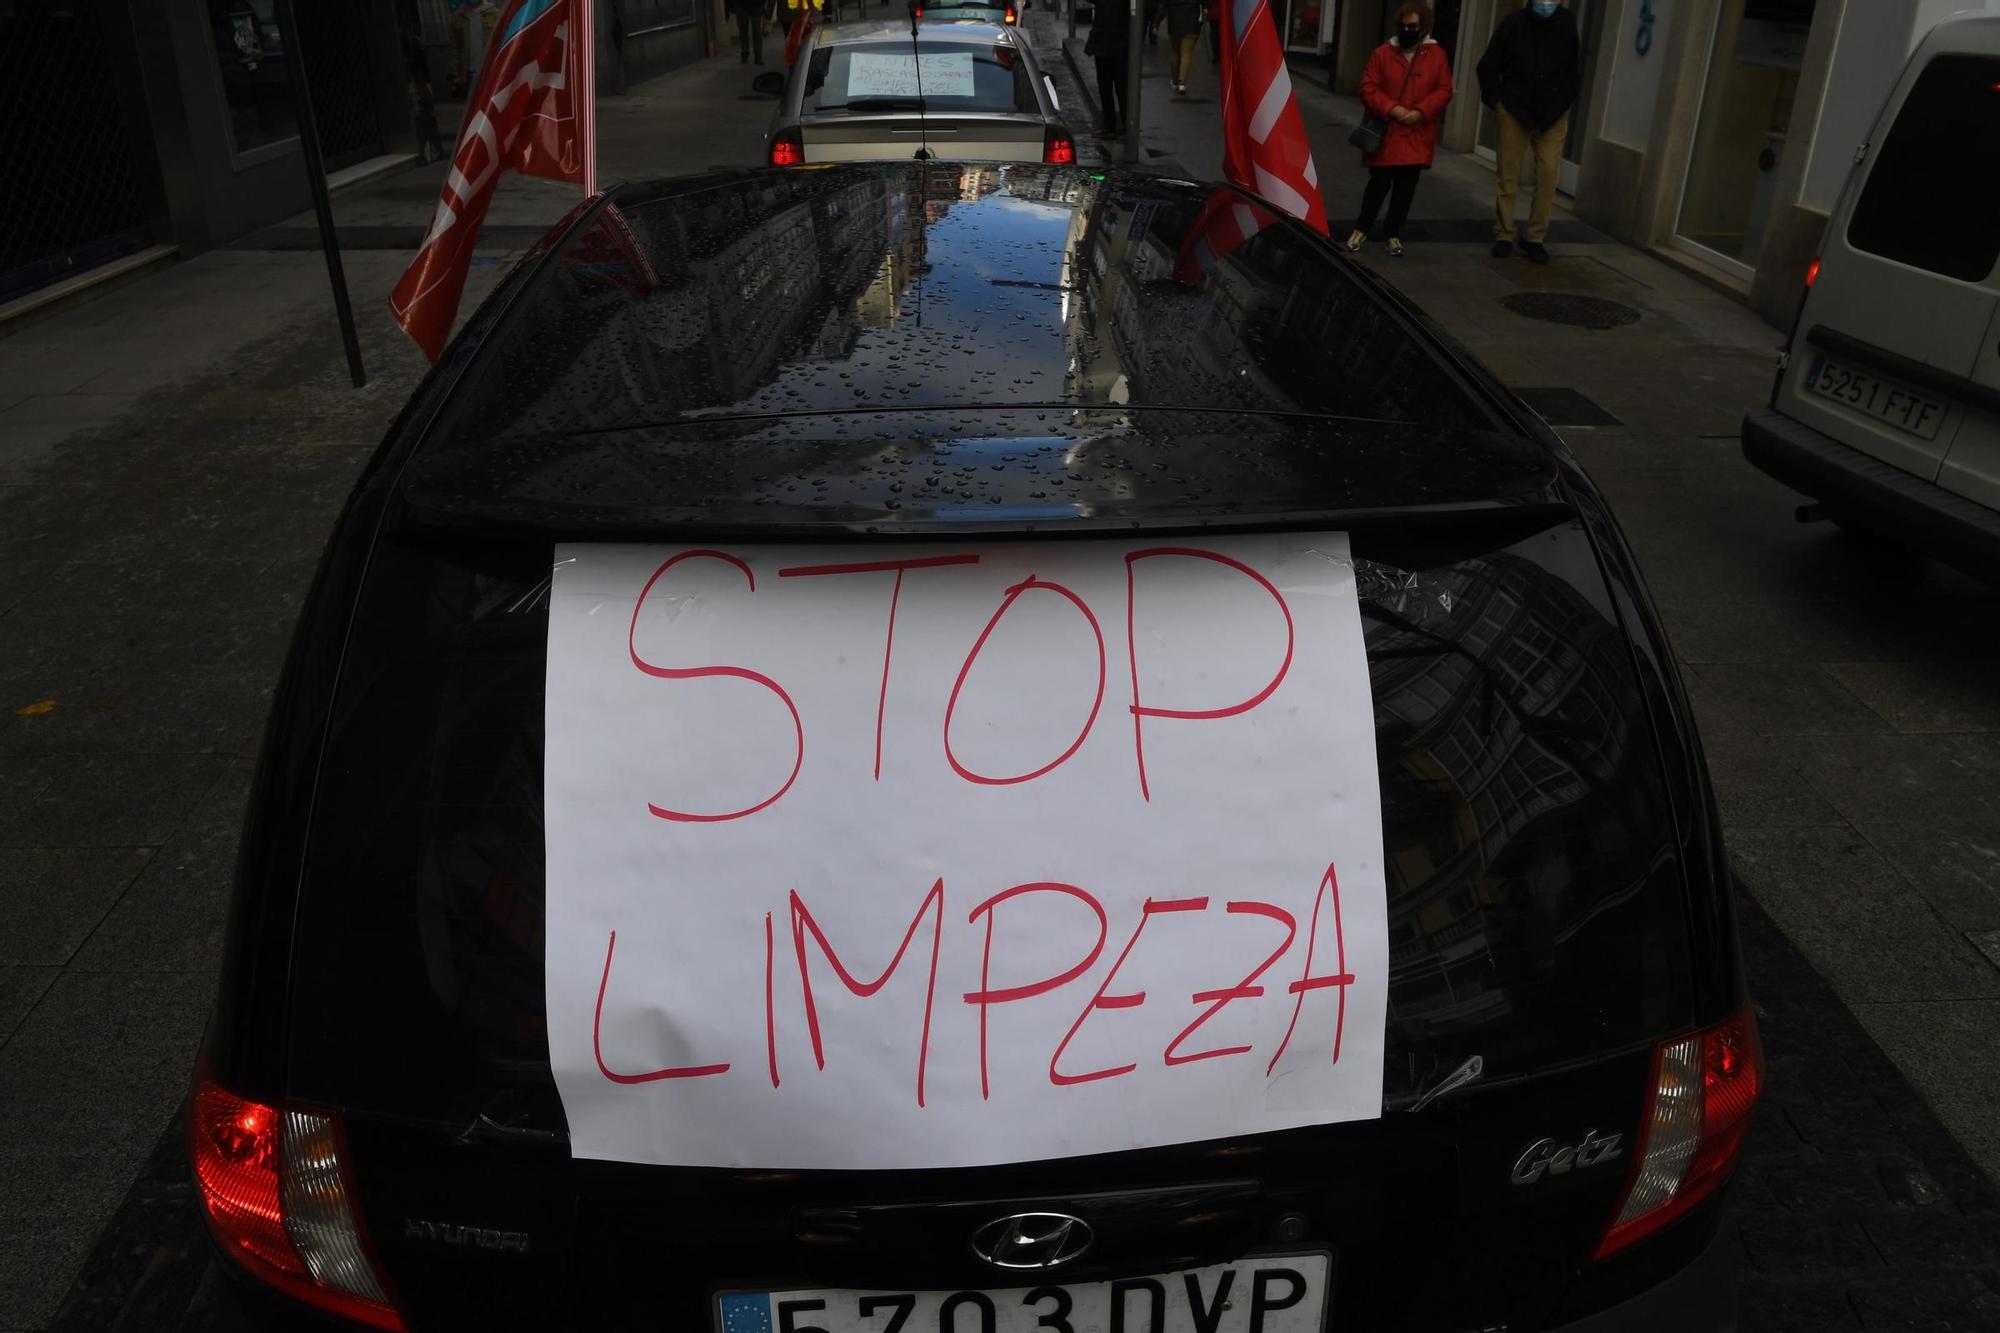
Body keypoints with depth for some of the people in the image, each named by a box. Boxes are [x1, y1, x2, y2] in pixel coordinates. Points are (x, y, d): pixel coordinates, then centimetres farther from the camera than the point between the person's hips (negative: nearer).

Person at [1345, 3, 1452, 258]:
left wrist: (1420, 112, -14)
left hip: (1417, 135, 1)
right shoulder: (1383, 53, -1)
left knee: (1405, 188, 5)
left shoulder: (1437, 55, 2)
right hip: (1385, 133, -1)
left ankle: (1394, 234, 18)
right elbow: (1368, 88, -4)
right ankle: (1361, 228, 20)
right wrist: (1390, 108, -16)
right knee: (1379, 184, 2)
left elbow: (1444, 91, 1)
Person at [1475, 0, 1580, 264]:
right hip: (1514, 111, 0)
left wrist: (1562, 104, 4)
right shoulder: (1514, 22, -8)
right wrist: (1496, 101, -2)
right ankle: (1503, 236, 14)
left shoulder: (1569, 25, -6)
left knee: (1548, 174, -4)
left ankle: (1534, 238, 6)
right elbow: (1488, 66, 1)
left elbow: (1576, 70, 6)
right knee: (1507, 175, 4)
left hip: (1553, 115, 1)